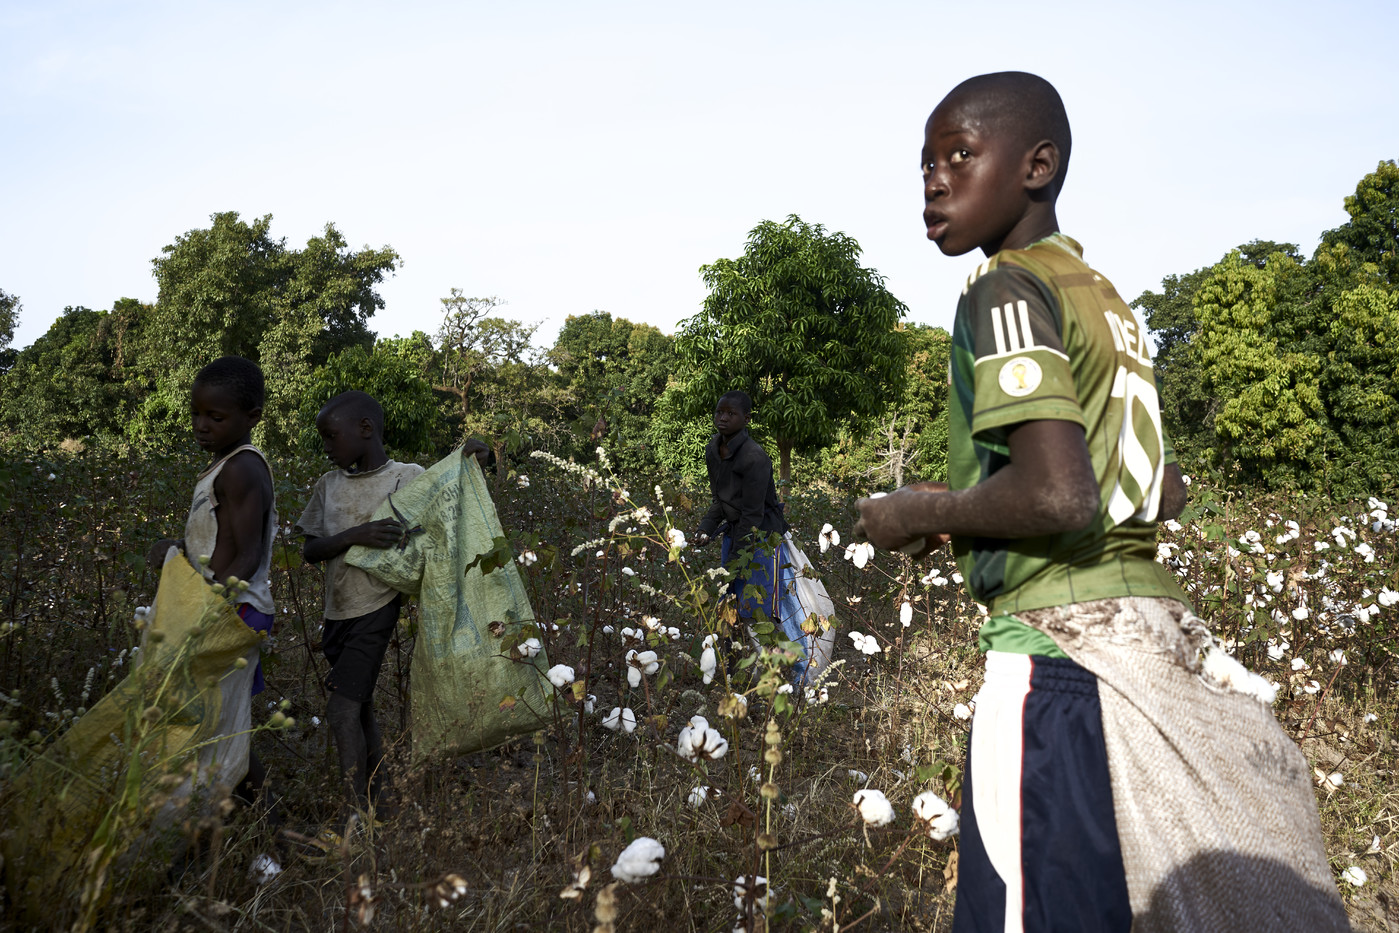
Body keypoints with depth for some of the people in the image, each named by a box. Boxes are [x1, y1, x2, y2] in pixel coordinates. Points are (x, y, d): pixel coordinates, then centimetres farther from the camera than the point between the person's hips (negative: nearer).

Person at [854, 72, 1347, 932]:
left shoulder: (1006, 291, -10)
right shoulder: (1107, 301, 17)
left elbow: (1058, 498, -24)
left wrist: (920, 516, -7)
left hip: (1062, 645, -9)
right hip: (1156, 630, 10)